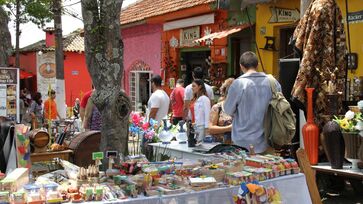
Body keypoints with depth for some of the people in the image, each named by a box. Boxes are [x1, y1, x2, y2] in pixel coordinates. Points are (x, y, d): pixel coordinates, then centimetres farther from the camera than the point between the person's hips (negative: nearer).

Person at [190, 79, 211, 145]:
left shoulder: (204, 99, -8)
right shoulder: (194, 99, 15)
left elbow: (207, 114, -12)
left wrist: (206, 129, -15)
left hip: (202, 127, -7)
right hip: (193, 127, 8)